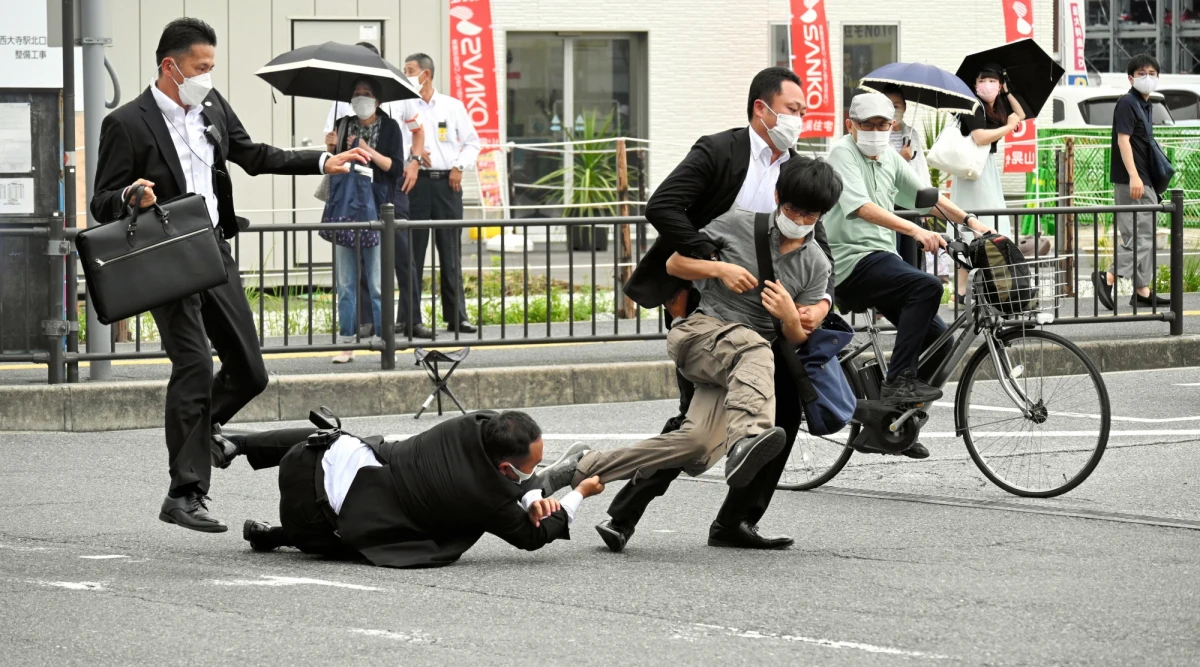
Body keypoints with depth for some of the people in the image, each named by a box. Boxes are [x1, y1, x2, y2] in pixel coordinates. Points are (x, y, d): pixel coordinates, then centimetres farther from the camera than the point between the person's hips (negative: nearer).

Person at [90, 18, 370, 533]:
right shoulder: (126, 124, -10)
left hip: (214, 250, 7)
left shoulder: (213, 107, 9)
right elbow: (102, 204, -8)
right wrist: (131, 196, -30)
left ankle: (197, 427, 36)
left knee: (249, 372, 7)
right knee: (195, 364, -16)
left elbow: (253, 156, 23)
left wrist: (324, 163, 17)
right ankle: (185, 494, -11)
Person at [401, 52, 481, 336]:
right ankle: (410, 318, -2)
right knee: (412, 251, -3)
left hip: (448, 183, 1)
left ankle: (456, 316, 10)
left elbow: (472, 142, 13)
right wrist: (414, 153, -14)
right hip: (417, 182, -1)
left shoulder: (453, 106, 10)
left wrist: (460, 167, -1)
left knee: (451, 252, 5)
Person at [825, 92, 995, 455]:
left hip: (882, 260, 9)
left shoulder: (889, 158, 17)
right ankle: (899, 380, -27)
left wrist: (969, 220, 5)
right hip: (854, 261, -9)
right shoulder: (843, 154, -8)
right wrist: (916, 230, -34)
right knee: (927, 286, -31)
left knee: (938, 338, 4)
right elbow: (861, 207, -23)